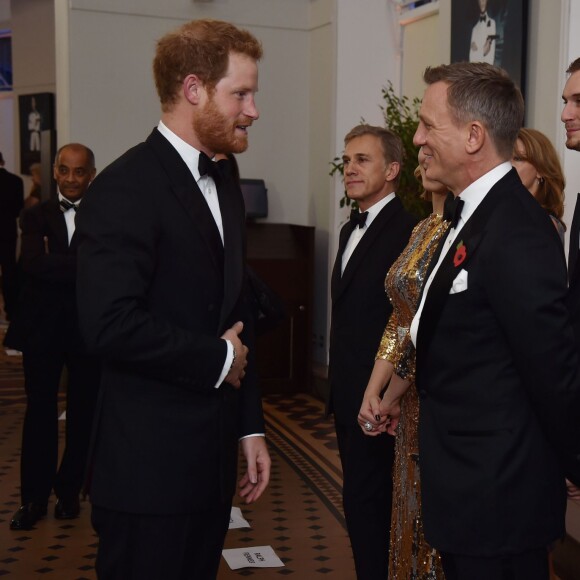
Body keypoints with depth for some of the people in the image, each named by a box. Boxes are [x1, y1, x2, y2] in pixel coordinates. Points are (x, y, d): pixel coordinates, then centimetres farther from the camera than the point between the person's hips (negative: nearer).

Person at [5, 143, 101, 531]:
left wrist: (54, 263, -19)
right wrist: (81, 265, -20)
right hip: (43, 327, 2)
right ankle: (35, 497, 20)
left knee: (83, 413, 10)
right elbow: (31, 262, -14)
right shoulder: (36, 216, 4)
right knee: (40, 412, 8)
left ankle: (69, 490, 26)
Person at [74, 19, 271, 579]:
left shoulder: (224, 187, 13)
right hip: (149, 465, -8)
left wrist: (250, 427, 14)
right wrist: (218, 359, -14)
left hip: (212, 458, 8)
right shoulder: (127, 187, -15)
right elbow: (111, 322, -27)